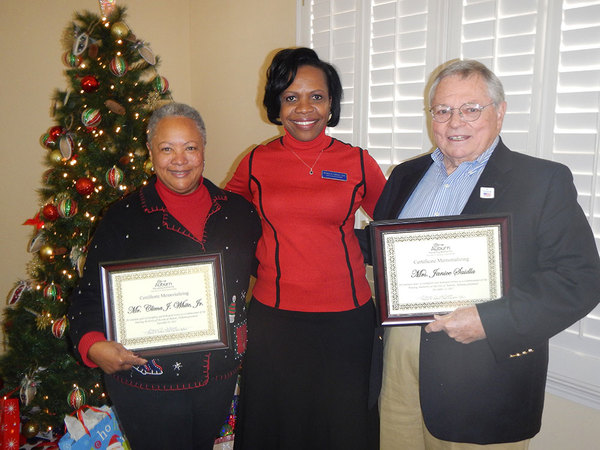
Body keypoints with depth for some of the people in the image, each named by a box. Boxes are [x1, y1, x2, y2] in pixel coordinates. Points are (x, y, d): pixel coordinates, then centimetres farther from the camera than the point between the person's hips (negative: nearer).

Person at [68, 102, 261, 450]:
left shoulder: (238, 210, 0)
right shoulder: (124, 218, -8)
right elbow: (90, 294, -7)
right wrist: (94, 345, -23)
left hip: (220, 377, 4)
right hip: (147, 382, -3)